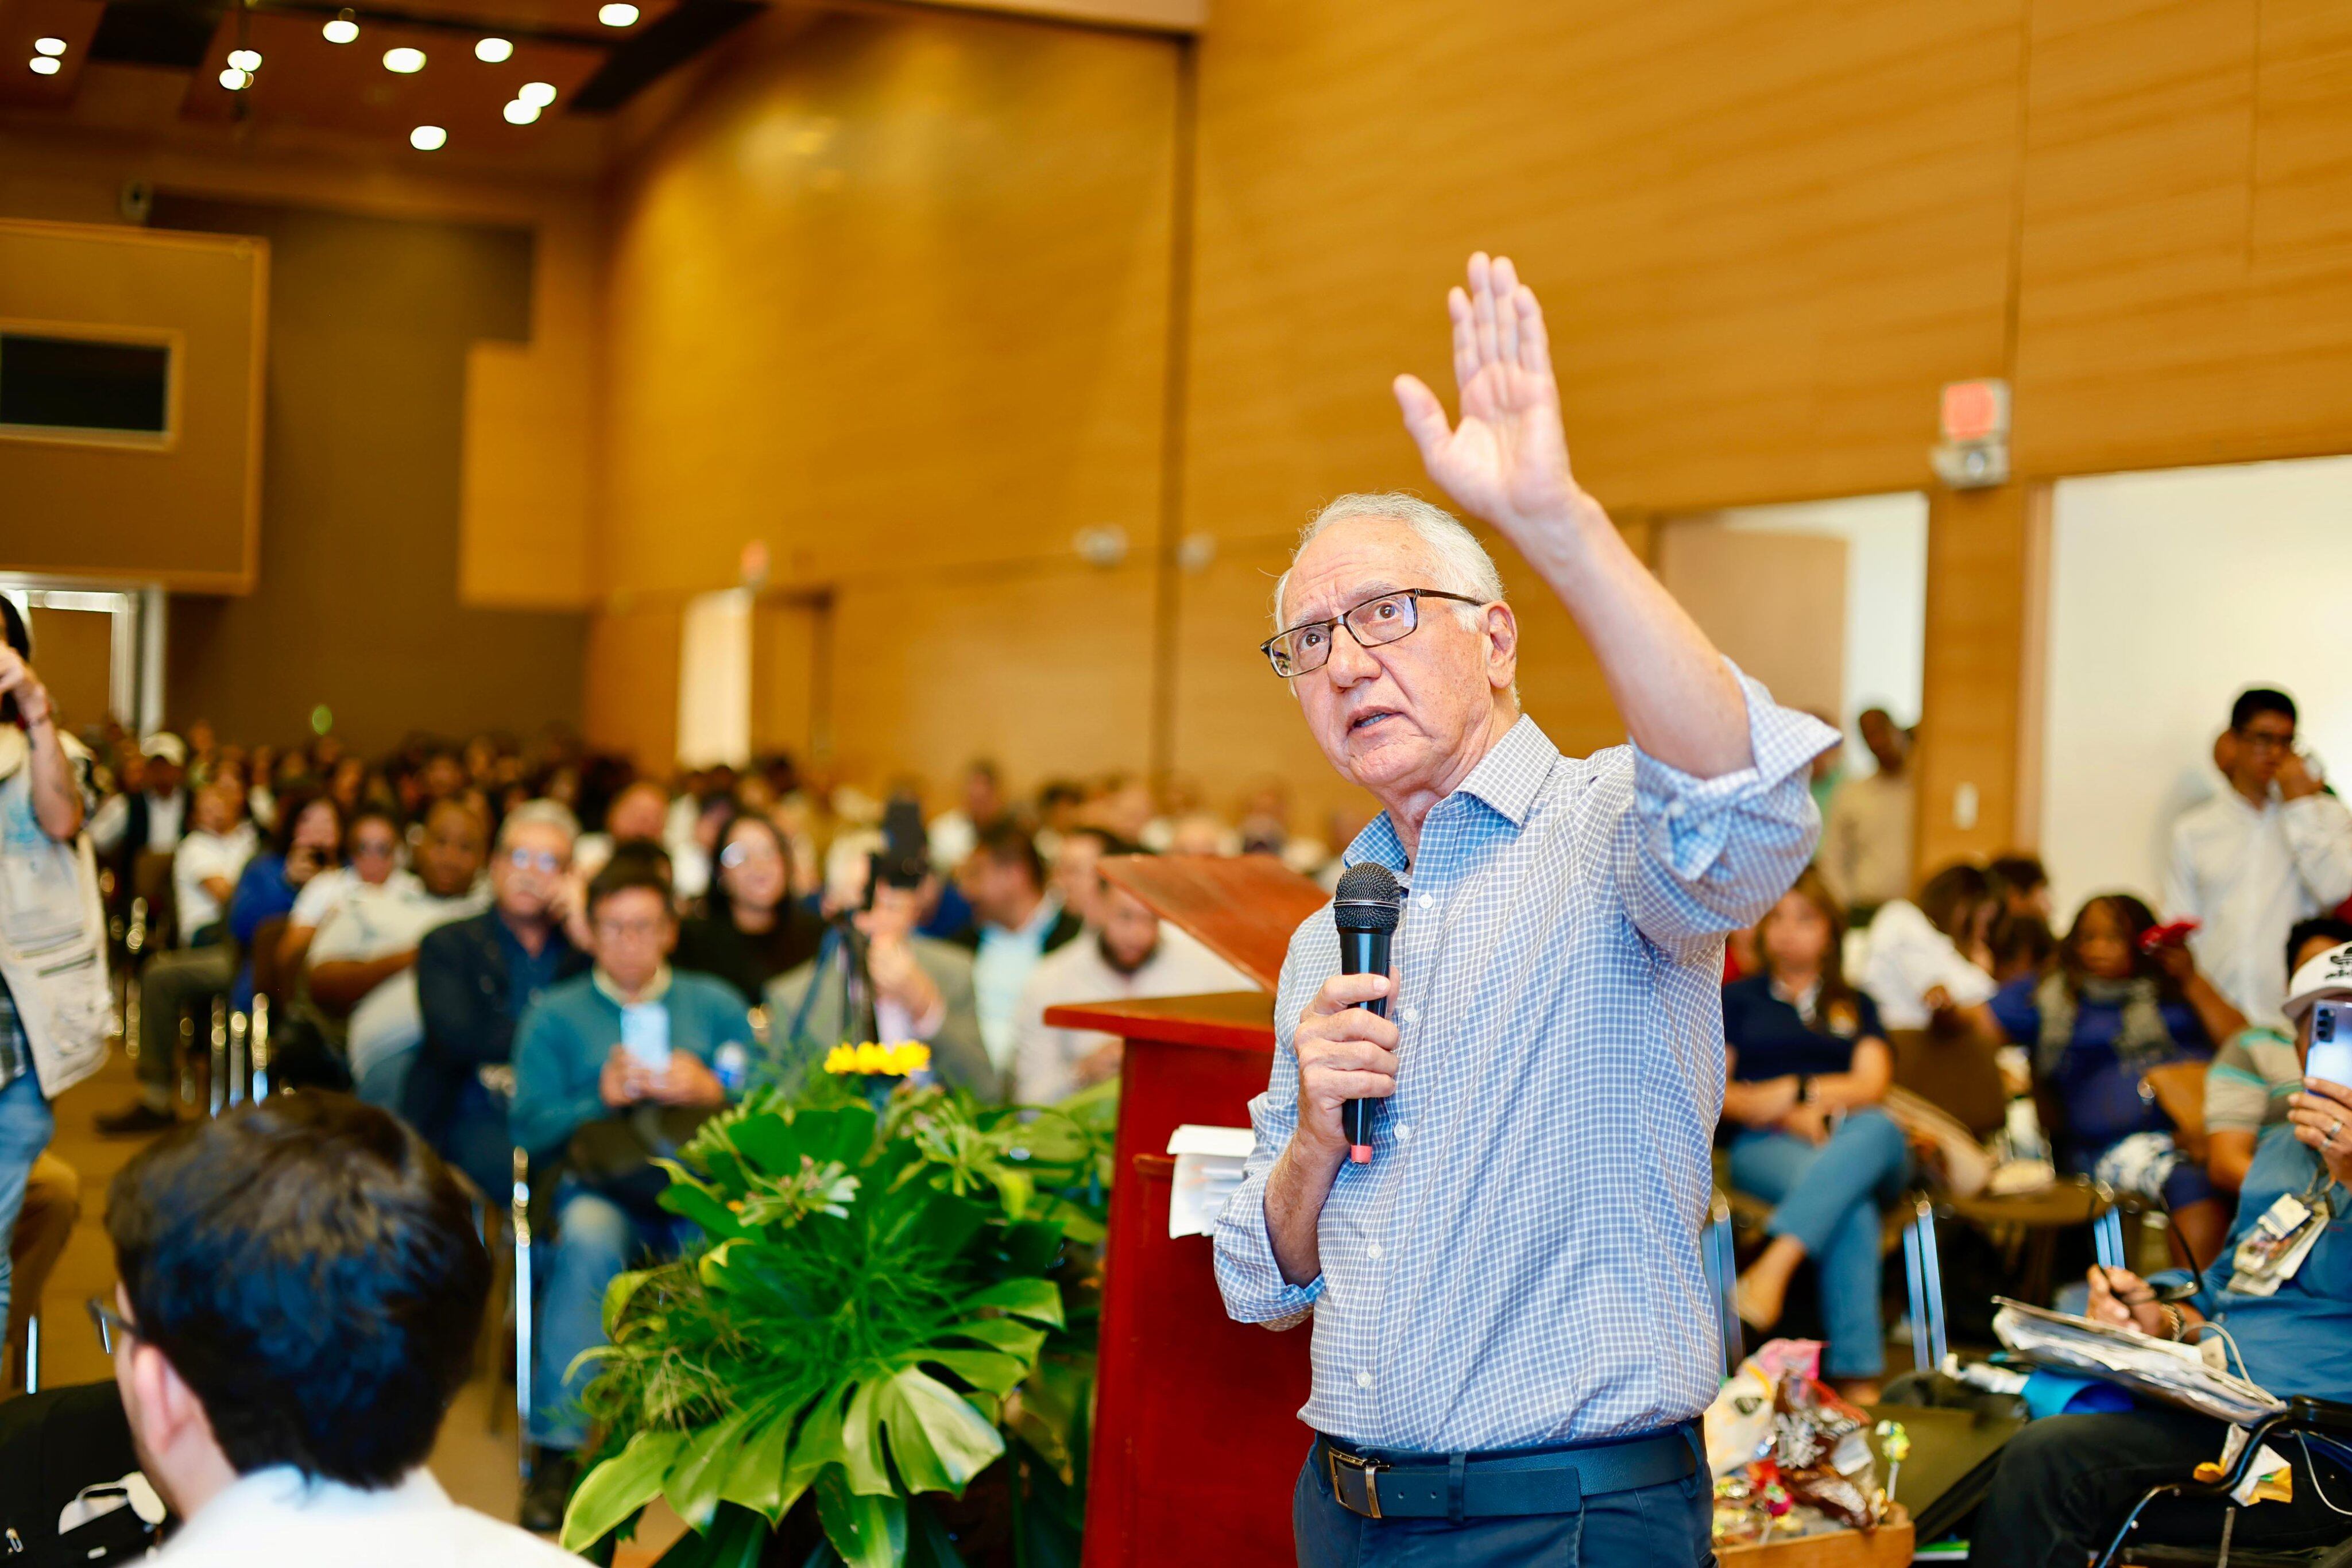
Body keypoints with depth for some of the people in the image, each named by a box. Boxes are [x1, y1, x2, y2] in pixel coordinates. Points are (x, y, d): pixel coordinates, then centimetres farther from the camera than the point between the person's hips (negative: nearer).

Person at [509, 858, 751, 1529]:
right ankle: (558, 1446, -33)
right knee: (588, 1235, -37)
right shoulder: (554, 1015, 19)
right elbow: (531, 1129, 6)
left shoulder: (717, 1005, 22)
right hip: (600, 1187, 0)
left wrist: (710, 1093, -8)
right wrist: (603, 1100, -9)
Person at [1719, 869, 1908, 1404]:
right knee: (1850, 1204, -39)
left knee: (1876, 1130, -40)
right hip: (1767, 1146, -2)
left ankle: (1774, 1265, -56)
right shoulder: (1738, 999, 24)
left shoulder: (1855, 1006, 29)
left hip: (1857, 1140, 2)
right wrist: (1791, 1116, -6)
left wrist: (1800, 1092, -7)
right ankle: (1857, 1378, -50)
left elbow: (1872, 1084, 10)